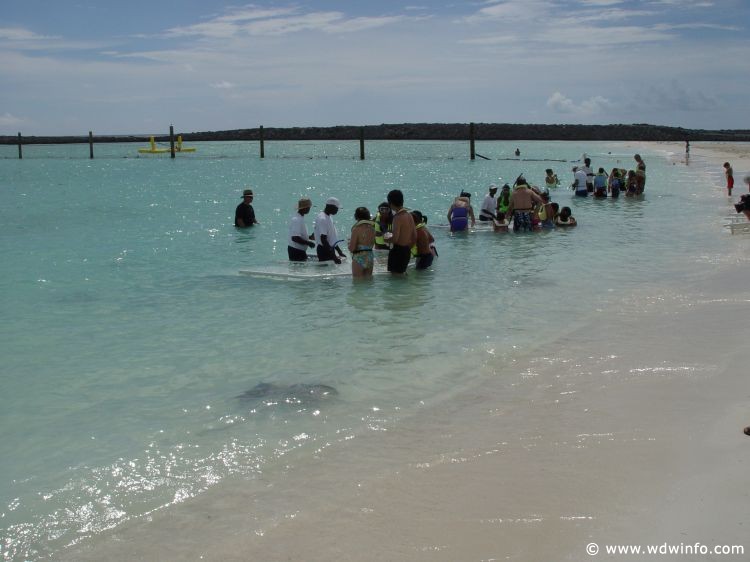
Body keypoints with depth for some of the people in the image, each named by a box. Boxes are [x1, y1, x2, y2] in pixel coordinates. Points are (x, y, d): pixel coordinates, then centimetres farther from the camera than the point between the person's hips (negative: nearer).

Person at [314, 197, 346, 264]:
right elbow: (323, 239, -24)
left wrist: (339, 251, 22)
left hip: (330, 249, 10)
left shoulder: (328, 217, 13)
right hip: (324, 250, -10)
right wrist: (334, 256, -26)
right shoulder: (322, 219, -19)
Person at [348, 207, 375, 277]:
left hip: (359, 258, -6)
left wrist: (350, 242, 6)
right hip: (370, 258, 6)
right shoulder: (372, 229, 4)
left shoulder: (356, 229, -15)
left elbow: (351, 248, -16)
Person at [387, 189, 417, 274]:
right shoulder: (409, 215, 8)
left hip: (398, 250, -9)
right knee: (402, 273, 20)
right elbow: (415, 237, 13)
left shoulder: (397, 217, -18)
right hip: (407, 251, 9)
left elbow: (395, 239, -25)